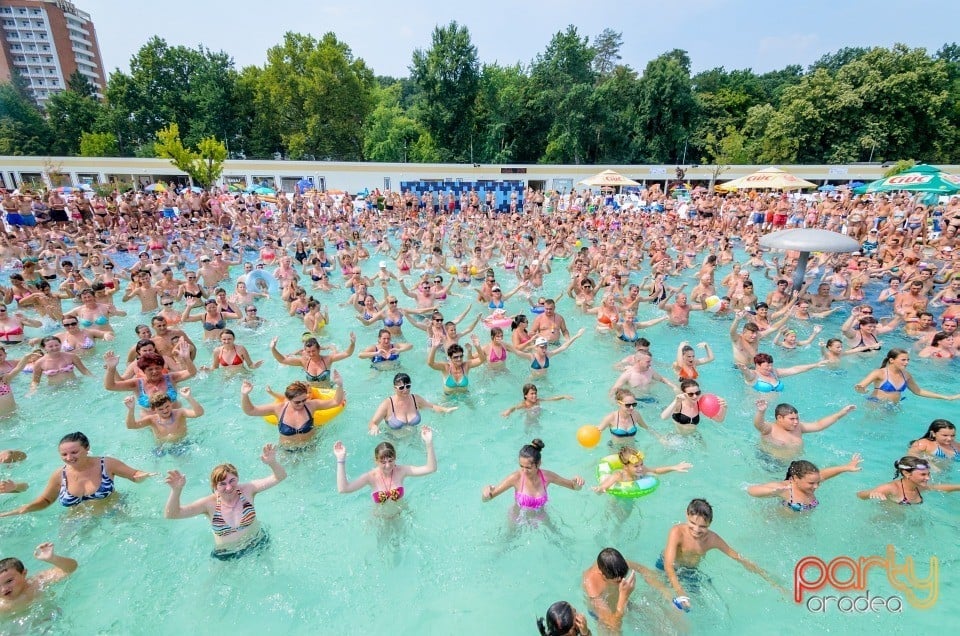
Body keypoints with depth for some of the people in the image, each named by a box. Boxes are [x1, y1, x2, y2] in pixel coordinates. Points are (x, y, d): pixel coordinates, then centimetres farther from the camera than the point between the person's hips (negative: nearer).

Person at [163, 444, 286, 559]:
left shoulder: (247, 490, -22)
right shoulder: (210, 503, -22)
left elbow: (279, 477, -29)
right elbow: (171, 514, -27)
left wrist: (272, 462, -50)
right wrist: (176, 490, -46)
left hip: (257, 543, 0)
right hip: (227, 555, 0)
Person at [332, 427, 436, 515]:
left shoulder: (401, 471, -22)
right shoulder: (371, 476, -23)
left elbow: (431, 468, -31)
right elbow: (343, 489, -36)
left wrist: (429, 443, -44)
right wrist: (341, 460, -43)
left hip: (400, 512, 1)